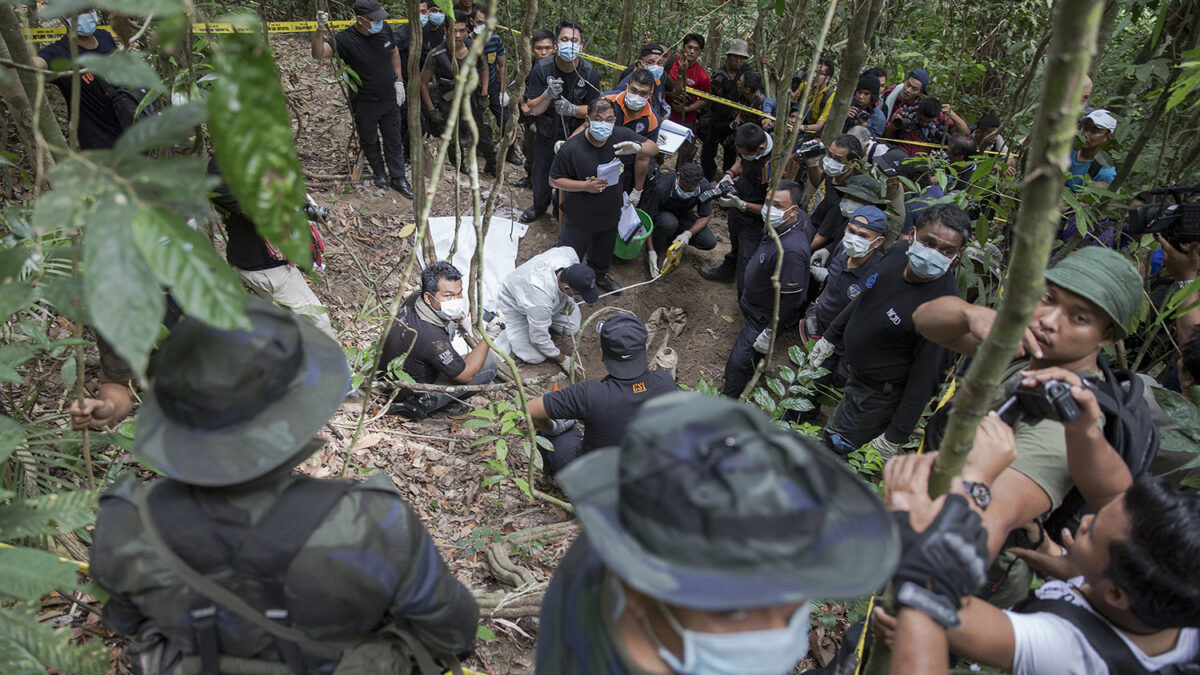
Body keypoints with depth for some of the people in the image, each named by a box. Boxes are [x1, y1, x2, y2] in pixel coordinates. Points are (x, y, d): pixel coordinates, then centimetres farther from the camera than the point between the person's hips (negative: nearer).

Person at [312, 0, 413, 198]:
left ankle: (398, 179, 29)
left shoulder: (385, 28, -8)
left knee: (394, 141, 14)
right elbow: (318, 54, -34)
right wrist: (320, 30, -51)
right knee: (369, 141, 17)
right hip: (365, 104, -3)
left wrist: (398, 81, 6)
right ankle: (379, 173, 41)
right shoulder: (345, 39, -23)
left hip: (390, 99, 3)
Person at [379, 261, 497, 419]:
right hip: (407, 397, -8)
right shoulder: (431, 338, -38)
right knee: (489, 364, -13)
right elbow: (466, 375, -22)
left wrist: (461, 319, -1)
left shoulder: (414, 299, -14)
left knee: (449, 325, 17)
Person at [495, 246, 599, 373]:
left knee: (572, 328, -1)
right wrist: (562, 360, -14)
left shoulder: (569, 253, -34)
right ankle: (503, 322, 9)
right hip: (515, 305, -6)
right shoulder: (541, 300, -48)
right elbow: (540, 340, -31)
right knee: (536, 357, -10)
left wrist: (567, 298, -9)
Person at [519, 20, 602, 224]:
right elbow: (533, 109, -17)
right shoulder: (541, 69, -18)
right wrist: (548, 95, -39)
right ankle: (539, 206, 50)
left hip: (575, 136, -1)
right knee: (541, 174, 20)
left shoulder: (590, 73, -15)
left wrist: (572, 109, -30)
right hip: (546, 135, 1)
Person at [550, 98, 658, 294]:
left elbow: (654, 148, -3)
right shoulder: (571, 148, -28)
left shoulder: (621, 136, -15)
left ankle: (599, 275, 61)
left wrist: (639, 148, -26)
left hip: (611, 213, 5)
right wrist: (585, 186, -30)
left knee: (604, 252, 30)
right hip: (580, 218, -5)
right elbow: (554, 180, -17)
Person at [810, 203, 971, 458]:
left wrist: (894, 438, -19)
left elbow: (924, 380, -25)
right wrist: (830, 336, 16)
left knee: (834, 447, 2)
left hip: (877, 394, -7)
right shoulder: (899, 252, -11)